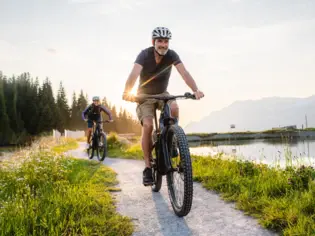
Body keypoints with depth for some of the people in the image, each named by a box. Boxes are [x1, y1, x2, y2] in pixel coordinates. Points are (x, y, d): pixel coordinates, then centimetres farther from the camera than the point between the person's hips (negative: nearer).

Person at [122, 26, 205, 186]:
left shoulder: (172, 55, -15)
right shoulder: (144, 54, -22)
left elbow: (184, 73, -28)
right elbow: (134, 73, -38)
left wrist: (195, 90, -46)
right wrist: (127, 92, -57)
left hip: (162, 93, 2)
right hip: (144, 95, -2)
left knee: (174, 108, -31)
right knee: (148, 126, -22)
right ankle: (148, 167, -11)